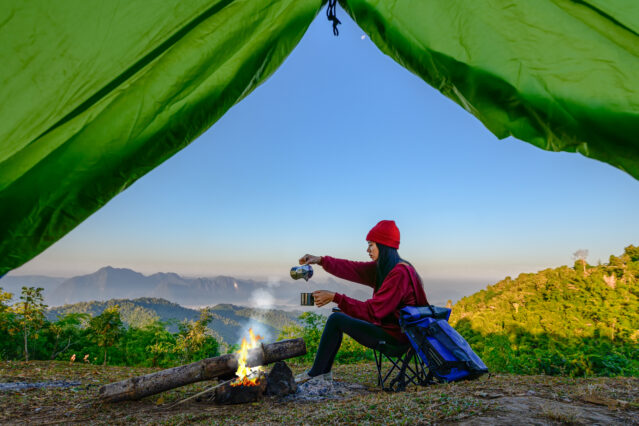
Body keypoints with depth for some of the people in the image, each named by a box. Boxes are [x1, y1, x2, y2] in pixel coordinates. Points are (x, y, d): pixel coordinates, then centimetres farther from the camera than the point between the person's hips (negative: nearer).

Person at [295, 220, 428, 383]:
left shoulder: (400, 273, -23)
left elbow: (372, 311, -25)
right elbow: (353, 269, 9)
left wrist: (336, 298, -24)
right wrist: (321, 260, 1)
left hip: (396, 336, -10)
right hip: (388, 326, 10)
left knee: (336, 319, -11)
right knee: (339, 316, 13)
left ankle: (315, 373, 1)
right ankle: (324, 371, 13)